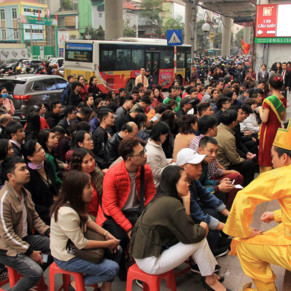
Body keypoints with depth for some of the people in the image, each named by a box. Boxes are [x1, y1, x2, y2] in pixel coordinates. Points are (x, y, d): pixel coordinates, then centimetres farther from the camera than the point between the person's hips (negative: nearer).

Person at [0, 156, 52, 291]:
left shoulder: (25, 193, 4)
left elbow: (35, 218, 13)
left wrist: (49, 232, -3)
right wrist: (30, 252, -20)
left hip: (26, 238, 9)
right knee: (36, 272, -23)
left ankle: (31, 278, 16)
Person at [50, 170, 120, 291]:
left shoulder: (74, 204, -5)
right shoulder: (67, 213, -32)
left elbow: (88, 221, 9)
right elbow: (81, 244, -25)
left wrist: (107, 234, -5)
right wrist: (108, 243, -15)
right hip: (67, 258, -9)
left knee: (117, 250, 5)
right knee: (113, 268, -11)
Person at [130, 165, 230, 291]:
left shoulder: (162, 199, 4)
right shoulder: (172, 203, -22)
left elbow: (185, 227, 9)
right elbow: (191, 236, -16)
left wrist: (186, 203, -1)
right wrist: (202, 228, 4)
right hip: (150, 263, -9)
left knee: (199, 235, 8)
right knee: (200, 241, -6)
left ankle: (210, 272, 20)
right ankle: (210, 280, 13)